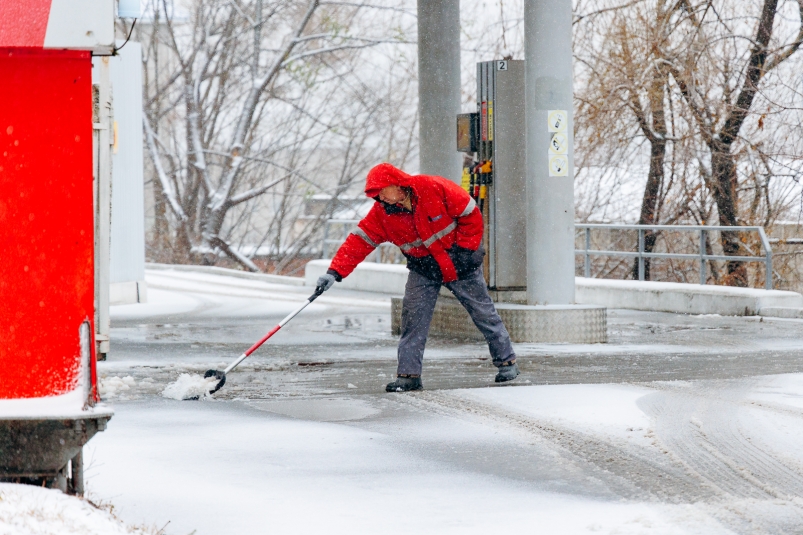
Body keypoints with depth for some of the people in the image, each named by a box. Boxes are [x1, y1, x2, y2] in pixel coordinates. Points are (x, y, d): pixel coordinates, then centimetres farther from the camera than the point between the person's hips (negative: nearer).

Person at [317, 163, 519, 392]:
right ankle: (408, 374, -4)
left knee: (483, 312, 6)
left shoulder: (434, 188, -24)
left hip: (459, 262, -3)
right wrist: (335, 272, -24)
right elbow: (359, 242, -14)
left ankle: (507, 361, 20)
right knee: (413, 317, -9)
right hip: (423, 268, 3)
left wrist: (465, 249, -16)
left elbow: (470, 214, -16)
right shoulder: (382, 213, -12)